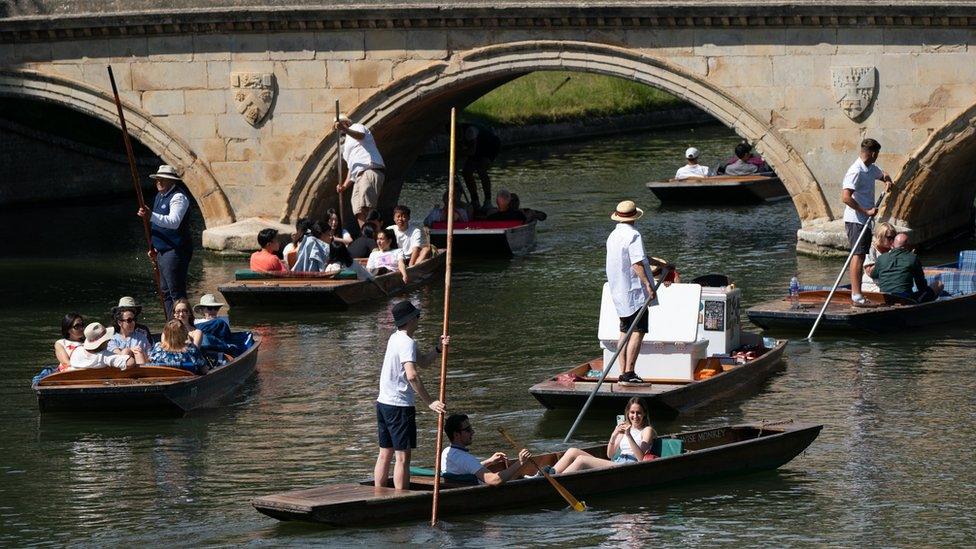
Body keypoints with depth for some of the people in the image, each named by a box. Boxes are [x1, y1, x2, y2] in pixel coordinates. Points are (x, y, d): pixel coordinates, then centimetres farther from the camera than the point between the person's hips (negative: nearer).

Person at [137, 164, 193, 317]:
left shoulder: (178, 197, -15)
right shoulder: (160, 195, 16)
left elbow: (173, 222, -30)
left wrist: (151, 216, -40)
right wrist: (155, 247, 23)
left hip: (175, 251, -10)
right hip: (163, 252, 10)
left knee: (176, 292, -11)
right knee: (165, 291, 14)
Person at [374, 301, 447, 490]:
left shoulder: (395, 338, 14)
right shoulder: (407, 343, -16)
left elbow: (421, 360, 17)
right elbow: (411, 375, -28)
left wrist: (439, 349, 1)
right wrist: (430, 402, -26)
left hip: (384, 403, 10)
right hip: (400, 406, -10)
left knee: (385, 454, 14)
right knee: (403, 456, -7)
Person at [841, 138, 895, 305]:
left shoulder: (871, 169, 11)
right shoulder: (856, 172, -19)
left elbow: (882, 174, 35)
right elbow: (846, 198, -27)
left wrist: (888, 181, 10)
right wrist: (866, 211, -24)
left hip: (865, 219, 10)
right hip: (856, 220, -10)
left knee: (859, 255, 12)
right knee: (858, 255, -14)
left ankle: (855, 293, 17)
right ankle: (857, 296, -18)